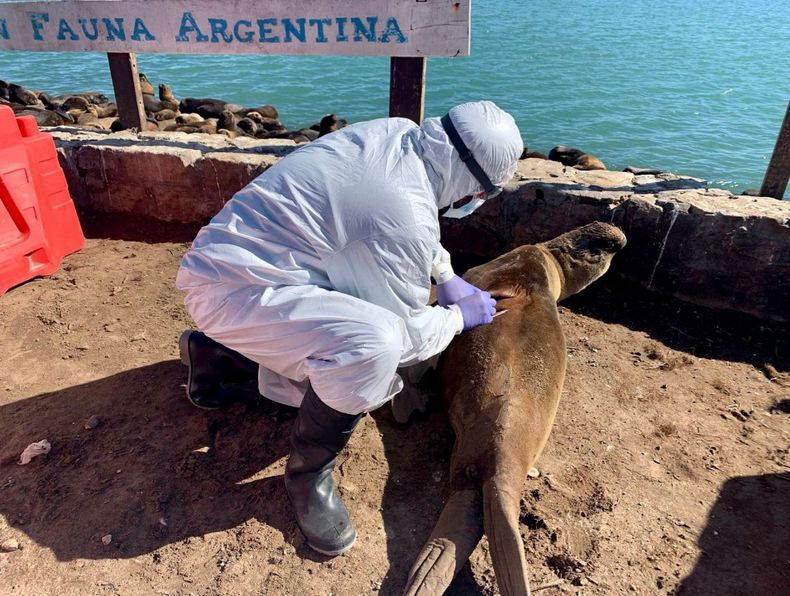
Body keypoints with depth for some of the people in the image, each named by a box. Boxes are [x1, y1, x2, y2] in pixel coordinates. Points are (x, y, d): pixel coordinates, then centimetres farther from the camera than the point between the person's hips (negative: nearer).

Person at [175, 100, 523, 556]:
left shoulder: (397, 132, -2)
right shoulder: (405, 218, -28)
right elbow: (404, 335, -15)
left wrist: (446, 275, 15)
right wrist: (460, 316, 2)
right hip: (231, 289, -9)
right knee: (374, 345, -31)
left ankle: (214, 353, 27)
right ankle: (309, 473, -4)